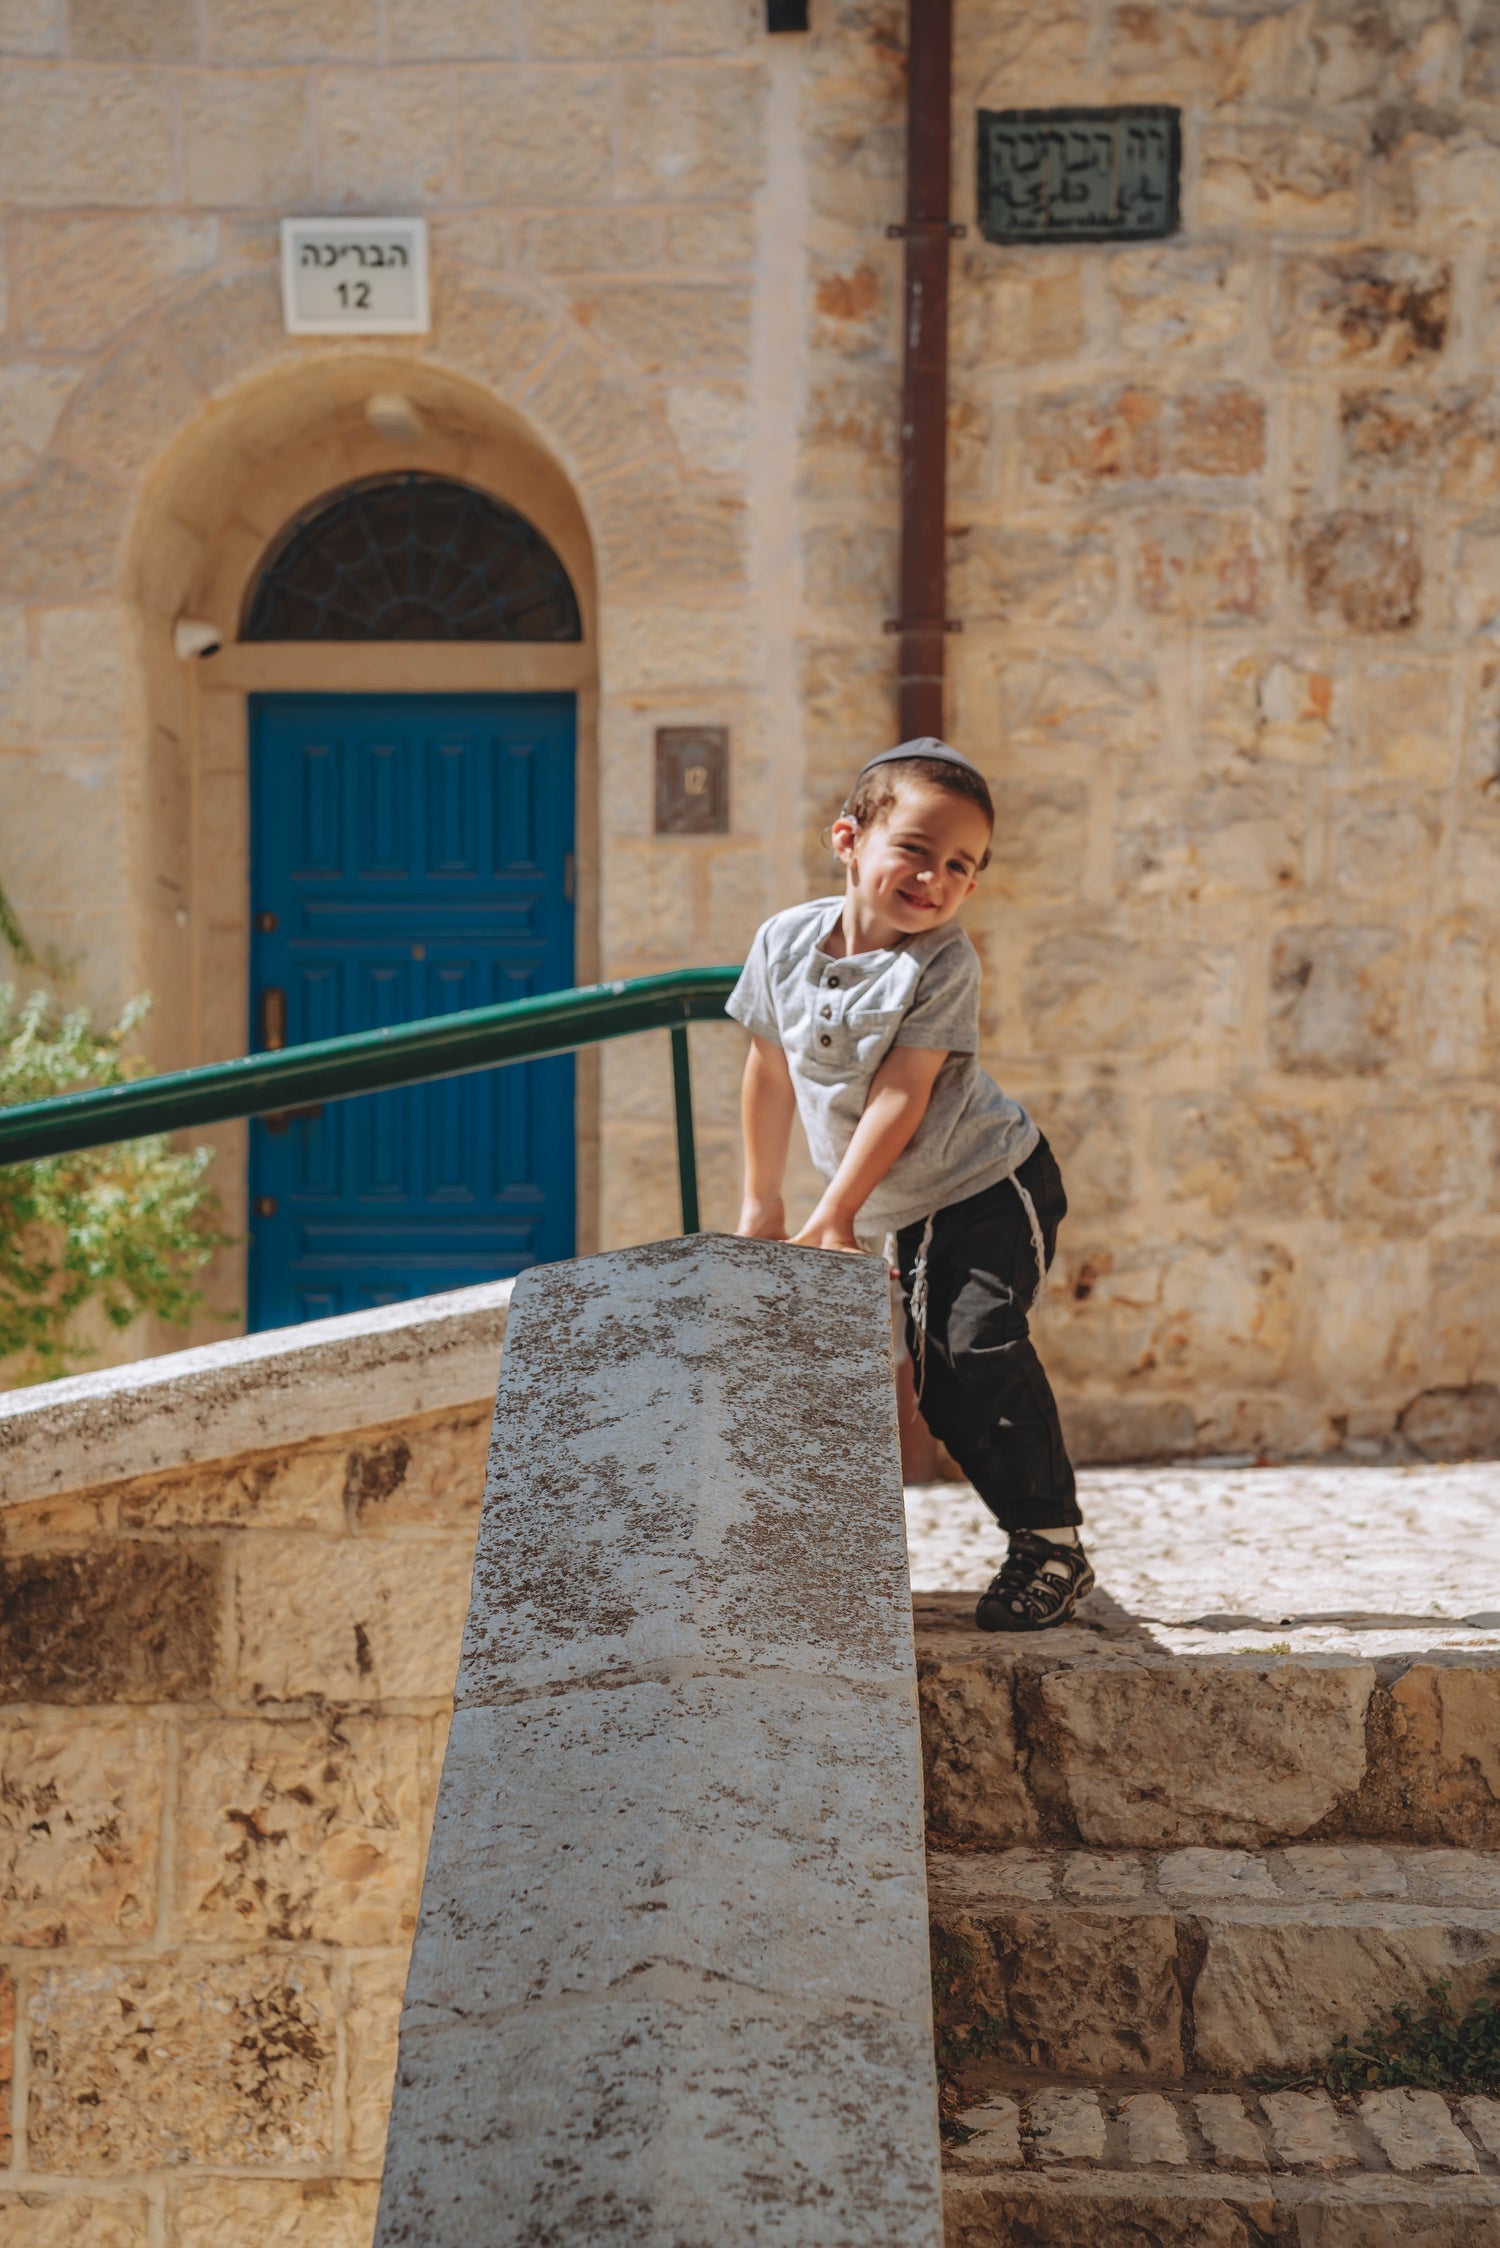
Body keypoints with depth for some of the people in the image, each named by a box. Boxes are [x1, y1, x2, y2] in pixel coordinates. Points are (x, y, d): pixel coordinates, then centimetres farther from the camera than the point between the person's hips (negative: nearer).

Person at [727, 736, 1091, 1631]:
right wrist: (762, 1200, 14)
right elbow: (771, 1071, 8)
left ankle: (1053, 1544, -11)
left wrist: (835, 1213, -21)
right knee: (940, 1380, 8)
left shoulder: (944, 963, -19)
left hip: (994, 1183, -6)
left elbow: (900, 1095, -22)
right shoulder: (786, 942, -4)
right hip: (906, 1211, 6)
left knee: (981, 1347, -19)